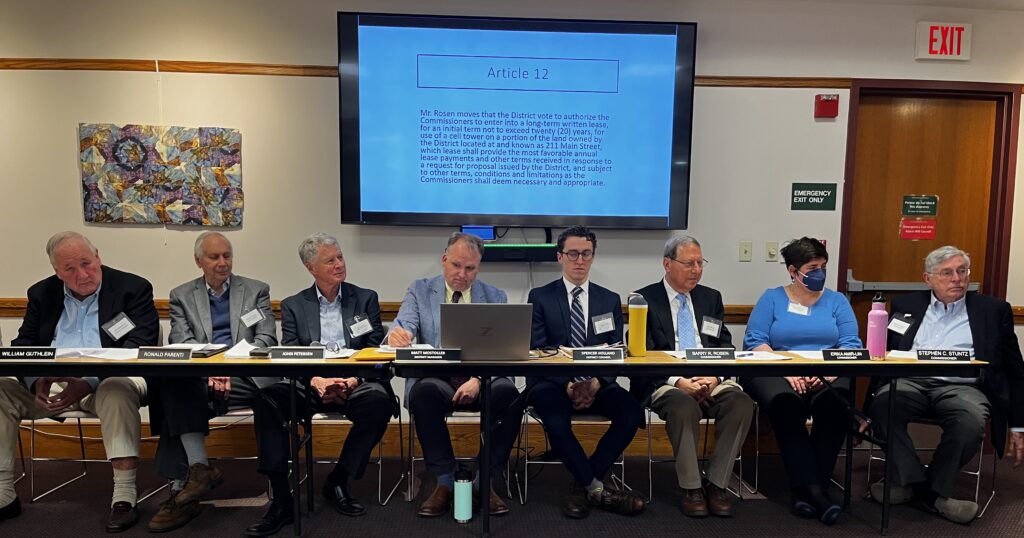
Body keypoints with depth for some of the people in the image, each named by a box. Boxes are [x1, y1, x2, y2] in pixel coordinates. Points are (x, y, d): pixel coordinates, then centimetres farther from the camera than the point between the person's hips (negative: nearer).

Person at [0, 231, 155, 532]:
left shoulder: (133, 289, -4)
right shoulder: (42, 293, 12)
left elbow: (141, 347, -13)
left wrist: (89, 383, -25)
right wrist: (37, 381, -15)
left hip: (108, 382, -5)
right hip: (50, 383, 5)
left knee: (118, 392, -36)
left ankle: (124, 497, -32)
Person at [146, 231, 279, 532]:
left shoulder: (256, 291, 15)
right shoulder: (181, 296, 18)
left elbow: (267, 339, 4)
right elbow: (180, 342, 3)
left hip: (245, 376, -2)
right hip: (198, 377, 2)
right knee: (174, 383, -33)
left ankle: (182, 485, -23)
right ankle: (198, 468, -30)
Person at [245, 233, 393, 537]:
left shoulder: (366, 299, 11)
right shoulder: (293, 306, 12)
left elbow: (375, 350, 3)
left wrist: (353, 379, -16)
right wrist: (316, 381, -19)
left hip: (355, 384, 0)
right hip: (309, 386, 1)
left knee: (379, 401, -33)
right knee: (267, 399, -28)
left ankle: (337, 482, -12)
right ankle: (281, 499, -20)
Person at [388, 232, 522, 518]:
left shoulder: (496, 297, 11)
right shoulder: (419, 291, 10)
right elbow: (404, 326, -6)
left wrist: (478, 380, -18)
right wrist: (397, 334, -32)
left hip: (484, 379, 1)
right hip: (435, 378, 0)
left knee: (510, 395, -31)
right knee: (422, 392, -34)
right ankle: (445, 481, -16)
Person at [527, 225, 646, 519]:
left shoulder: (610, 300, 12)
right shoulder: (540, 297, 5)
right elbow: (537, 351, -3)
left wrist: (596, 382, -15)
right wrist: (567, 384, -18)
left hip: (597, 383, 3)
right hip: (552, 382, -2)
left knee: (632, 412, -26)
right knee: (556, 421, -34)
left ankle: (583, 485, -8)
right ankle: (597, 489, -9)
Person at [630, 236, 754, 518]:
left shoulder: (711, 298, 18)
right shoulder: (645, 299, 4)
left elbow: (725, 347, 13)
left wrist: (715, 377, -9)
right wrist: (678, 381, -18)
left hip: (713, 379, 4)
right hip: (665, 382, -4)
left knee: (742, 402, -25)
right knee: (684, 407, -35)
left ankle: (717, 484, -12)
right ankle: (691, 488, -16)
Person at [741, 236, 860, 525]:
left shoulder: (837, 301, 16)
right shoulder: (772, 298, 10)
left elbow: (851, 345, 3)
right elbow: (754, 342, -2)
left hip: (827, 376, 2)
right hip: (776, 371, -1)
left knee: (833, 404, -33)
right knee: (787, 405, -35)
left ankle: (804, 490, -24)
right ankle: (814, 489, -29)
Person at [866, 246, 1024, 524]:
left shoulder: (993, 310, 15)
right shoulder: (905, 305, 17)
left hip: (962, 387, 0)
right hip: (911, 382, 1)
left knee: (971, 422, -35)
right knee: (882, 404, -33)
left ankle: (932, 487, -13)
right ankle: (917, 483, -18)